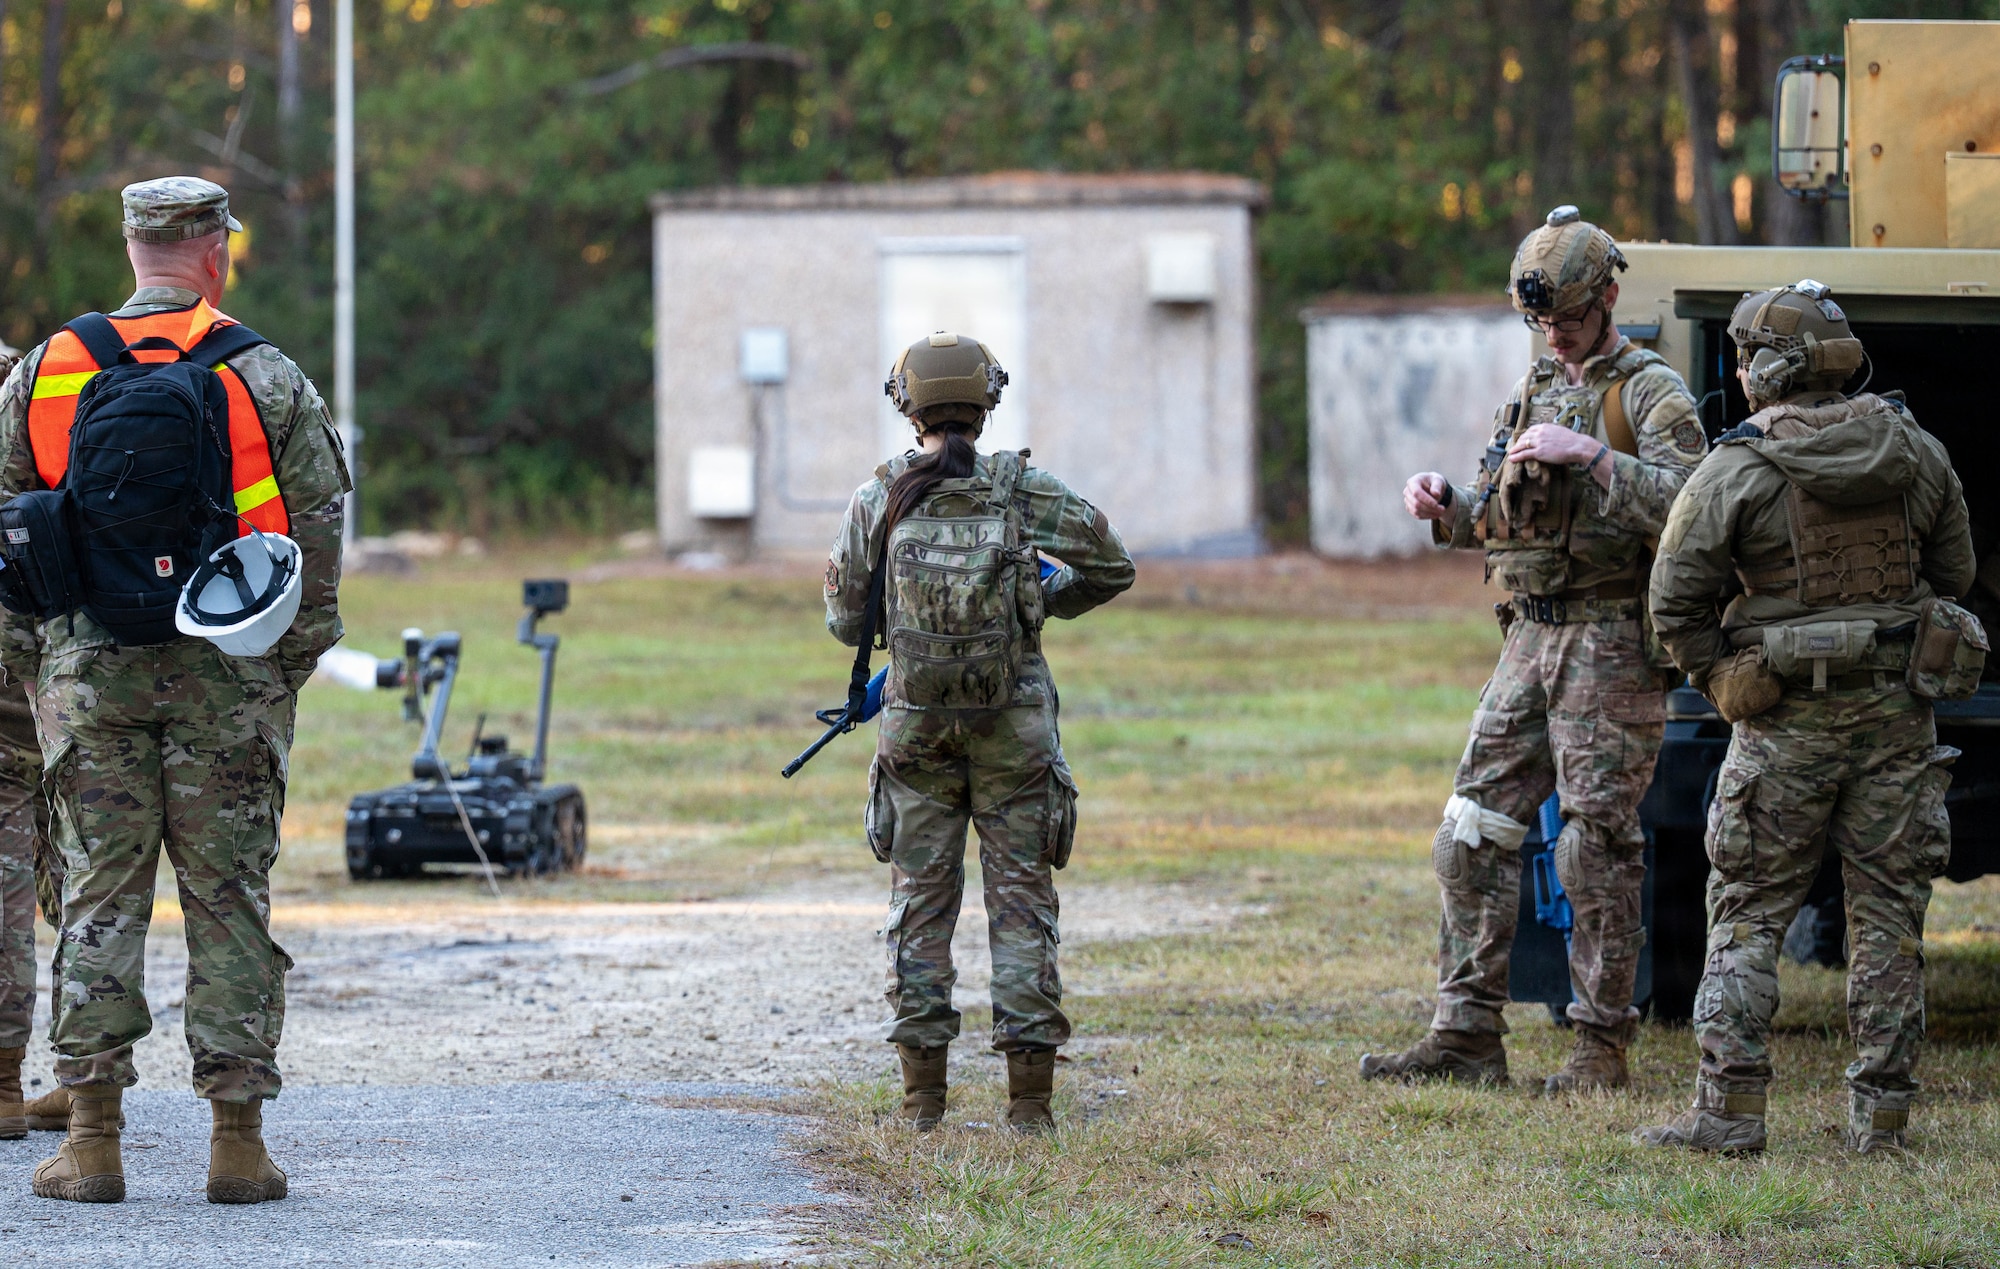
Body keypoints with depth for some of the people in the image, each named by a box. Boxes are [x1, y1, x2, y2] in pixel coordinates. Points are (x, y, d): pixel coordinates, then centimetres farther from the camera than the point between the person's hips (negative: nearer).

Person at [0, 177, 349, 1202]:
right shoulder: (264, 377, -1)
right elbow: (316, 525, -2)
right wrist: (294, 660, 7)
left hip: (87, 668, 1)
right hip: (227, 678, -1)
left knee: (98, 898, 5)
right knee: (229, 898, 3)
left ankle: (91, 1139, 2)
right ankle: (237, 1141, 2)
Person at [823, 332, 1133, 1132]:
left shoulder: (878, 501, -2)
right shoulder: (1024, 491, -5)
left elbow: (846, 622, 4)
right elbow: (1112, 568, 2)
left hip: (916, 725, 1)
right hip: (1012, 726, -1)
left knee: (920, 902, 9)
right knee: (1021, 900, 4)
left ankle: (922, 1096, 9)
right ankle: (1029, 1099, 1)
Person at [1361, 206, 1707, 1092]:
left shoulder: (1651, 394, -6)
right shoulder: (1531, 392, 17)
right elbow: (1498, 524, 23)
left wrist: (1591, 455, -25)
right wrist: (1444, 505, 2)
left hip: (1611, 645, -7)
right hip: (1529, 641, 7)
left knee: (1598, 848, -5)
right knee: (1473, 835, 3)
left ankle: (1602, 1043, 2)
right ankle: (1466, 1036, 6)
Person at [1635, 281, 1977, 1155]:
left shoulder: (1736, 474, -10)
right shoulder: (1916, 453, 3)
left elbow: (1676, 603, -9)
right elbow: (1954, 573, 13)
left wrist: (1723, 683, 5)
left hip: (1789, 722, -3)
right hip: (1899, 716, 3)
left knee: (1746, 916, 4)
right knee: (1888, 917, 9)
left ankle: (1728, 1110, -1)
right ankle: (1882, 1113, 9)